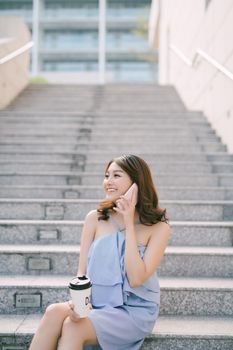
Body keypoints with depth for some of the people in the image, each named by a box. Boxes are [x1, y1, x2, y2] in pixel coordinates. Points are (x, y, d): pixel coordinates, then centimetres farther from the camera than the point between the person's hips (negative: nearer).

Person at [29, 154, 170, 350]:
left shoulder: (158, 227, -6)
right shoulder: (95, 219, 3)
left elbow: (136, 279, -16)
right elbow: (82, 272, 3)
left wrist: (129, 223, -15)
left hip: (134, 312, -3)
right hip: (95, 306, 3)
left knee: (72, 327, -29)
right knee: (55, 312, -29)